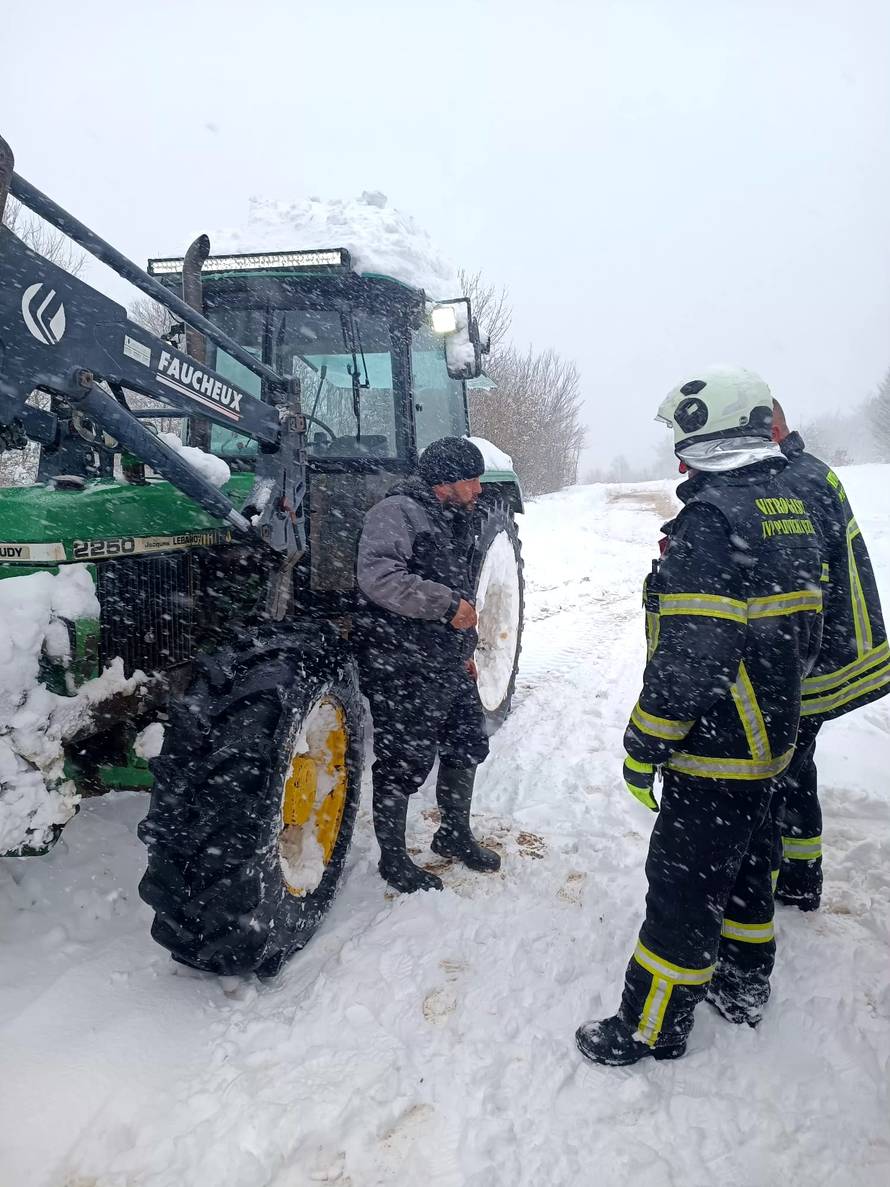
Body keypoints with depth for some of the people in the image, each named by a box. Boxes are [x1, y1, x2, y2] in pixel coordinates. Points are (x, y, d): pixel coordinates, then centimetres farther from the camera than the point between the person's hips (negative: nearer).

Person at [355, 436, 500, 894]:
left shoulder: (454, 519, 17)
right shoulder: (396, 512, -14)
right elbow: (377, 576, -29)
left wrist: (465, 649, 26)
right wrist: (448, 604, -27)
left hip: (448, 663, 10)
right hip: (401, 666, -9)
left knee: (466, 745, 18)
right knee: (403, 762, 1)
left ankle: (454, 833, 39)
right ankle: (392, 857, 20)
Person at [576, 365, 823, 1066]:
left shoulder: (710, 520, -24)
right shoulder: (792, 510, 6)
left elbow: (692, 654, -28)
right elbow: (805, 632, 14)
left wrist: (643, 746, -18)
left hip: (714, 750, -9)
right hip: (769, 741, 9)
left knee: (683, 886, 4)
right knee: (747, 862, 24)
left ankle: (653, 1029, 20)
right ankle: (745, 986, 43)